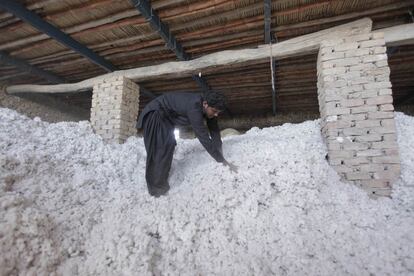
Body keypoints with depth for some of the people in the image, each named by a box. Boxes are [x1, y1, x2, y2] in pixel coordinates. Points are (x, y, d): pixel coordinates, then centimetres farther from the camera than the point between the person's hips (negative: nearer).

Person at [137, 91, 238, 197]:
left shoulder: (208, 107, -13)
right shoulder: (194, 107, -39)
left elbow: (214, 130, -5)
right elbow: (203, 137, -40)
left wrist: (220, 155, -7)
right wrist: (222, 161, -35)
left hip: (166, 117, 9)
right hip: (155, 113, -9)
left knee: (168, 146, 15)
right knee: (159, 150, -12)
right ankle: (157, 188, 2)